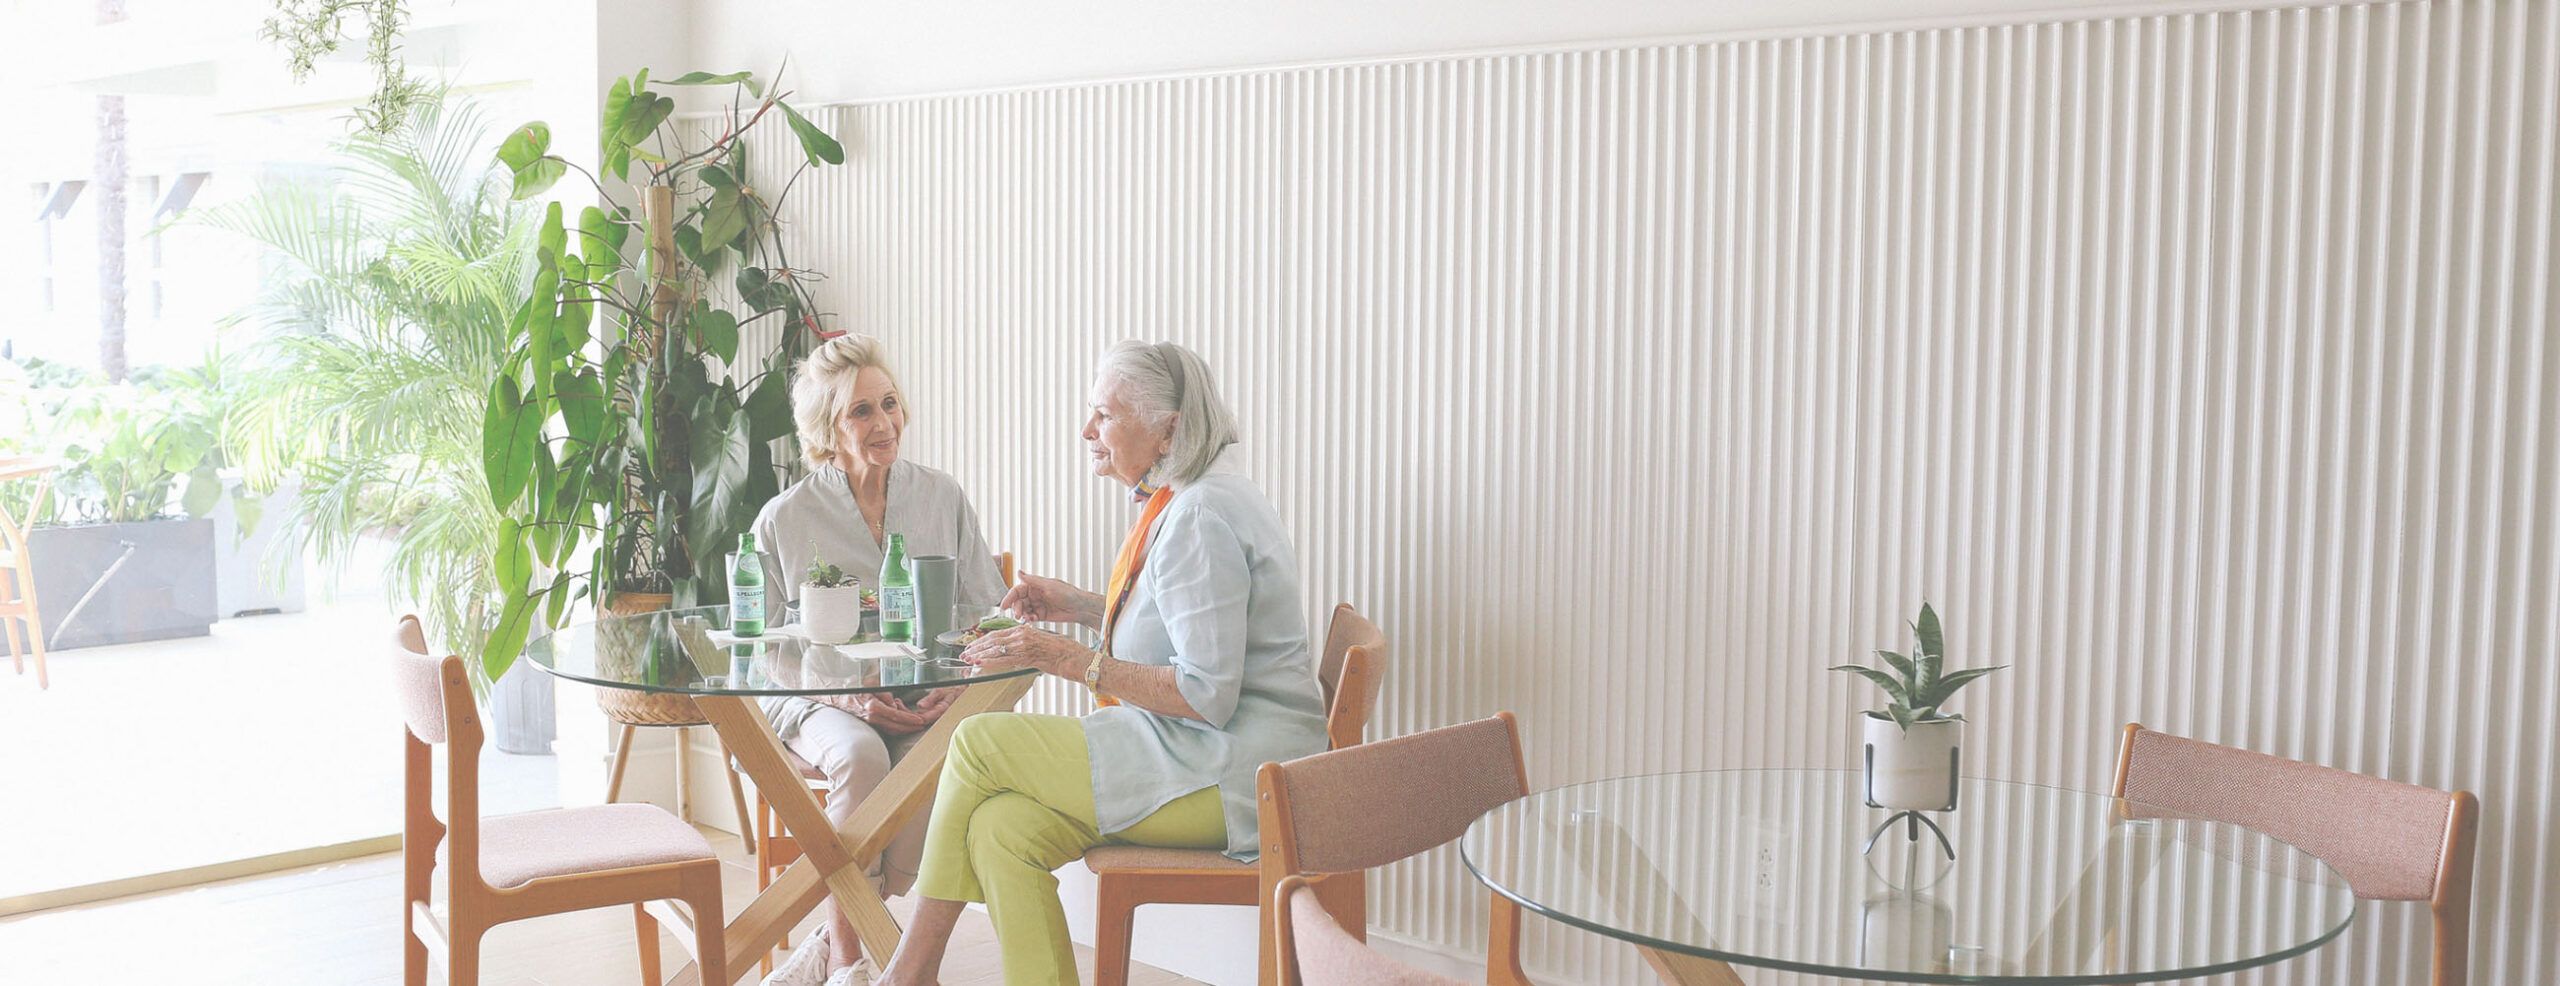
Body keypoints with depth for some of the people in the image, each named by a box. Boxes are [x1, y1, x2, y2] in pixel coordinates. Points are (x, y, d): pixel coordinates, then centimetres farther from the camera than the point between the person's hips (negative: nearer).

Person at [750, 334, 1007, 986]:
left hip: (927, 707, 1)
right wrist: (850, 695, -15)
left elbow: (990, 614, 10)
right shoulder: (784, 520, 2)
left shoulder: (943, 498, 8)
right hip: (820, 702, -1)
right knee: (861, 755, -36)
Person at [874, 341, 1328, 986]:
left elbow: (1207, 696, -22)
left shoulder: (1200, 518, -17)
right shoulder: (1182, 501, 15)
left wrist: (1070, 661, -20)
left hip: (1226, 776, -10)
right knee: (1002, 828, -8)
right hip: (1196, 759, 10)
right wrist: (1081, 607, 17)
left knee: (979, 743, -11)